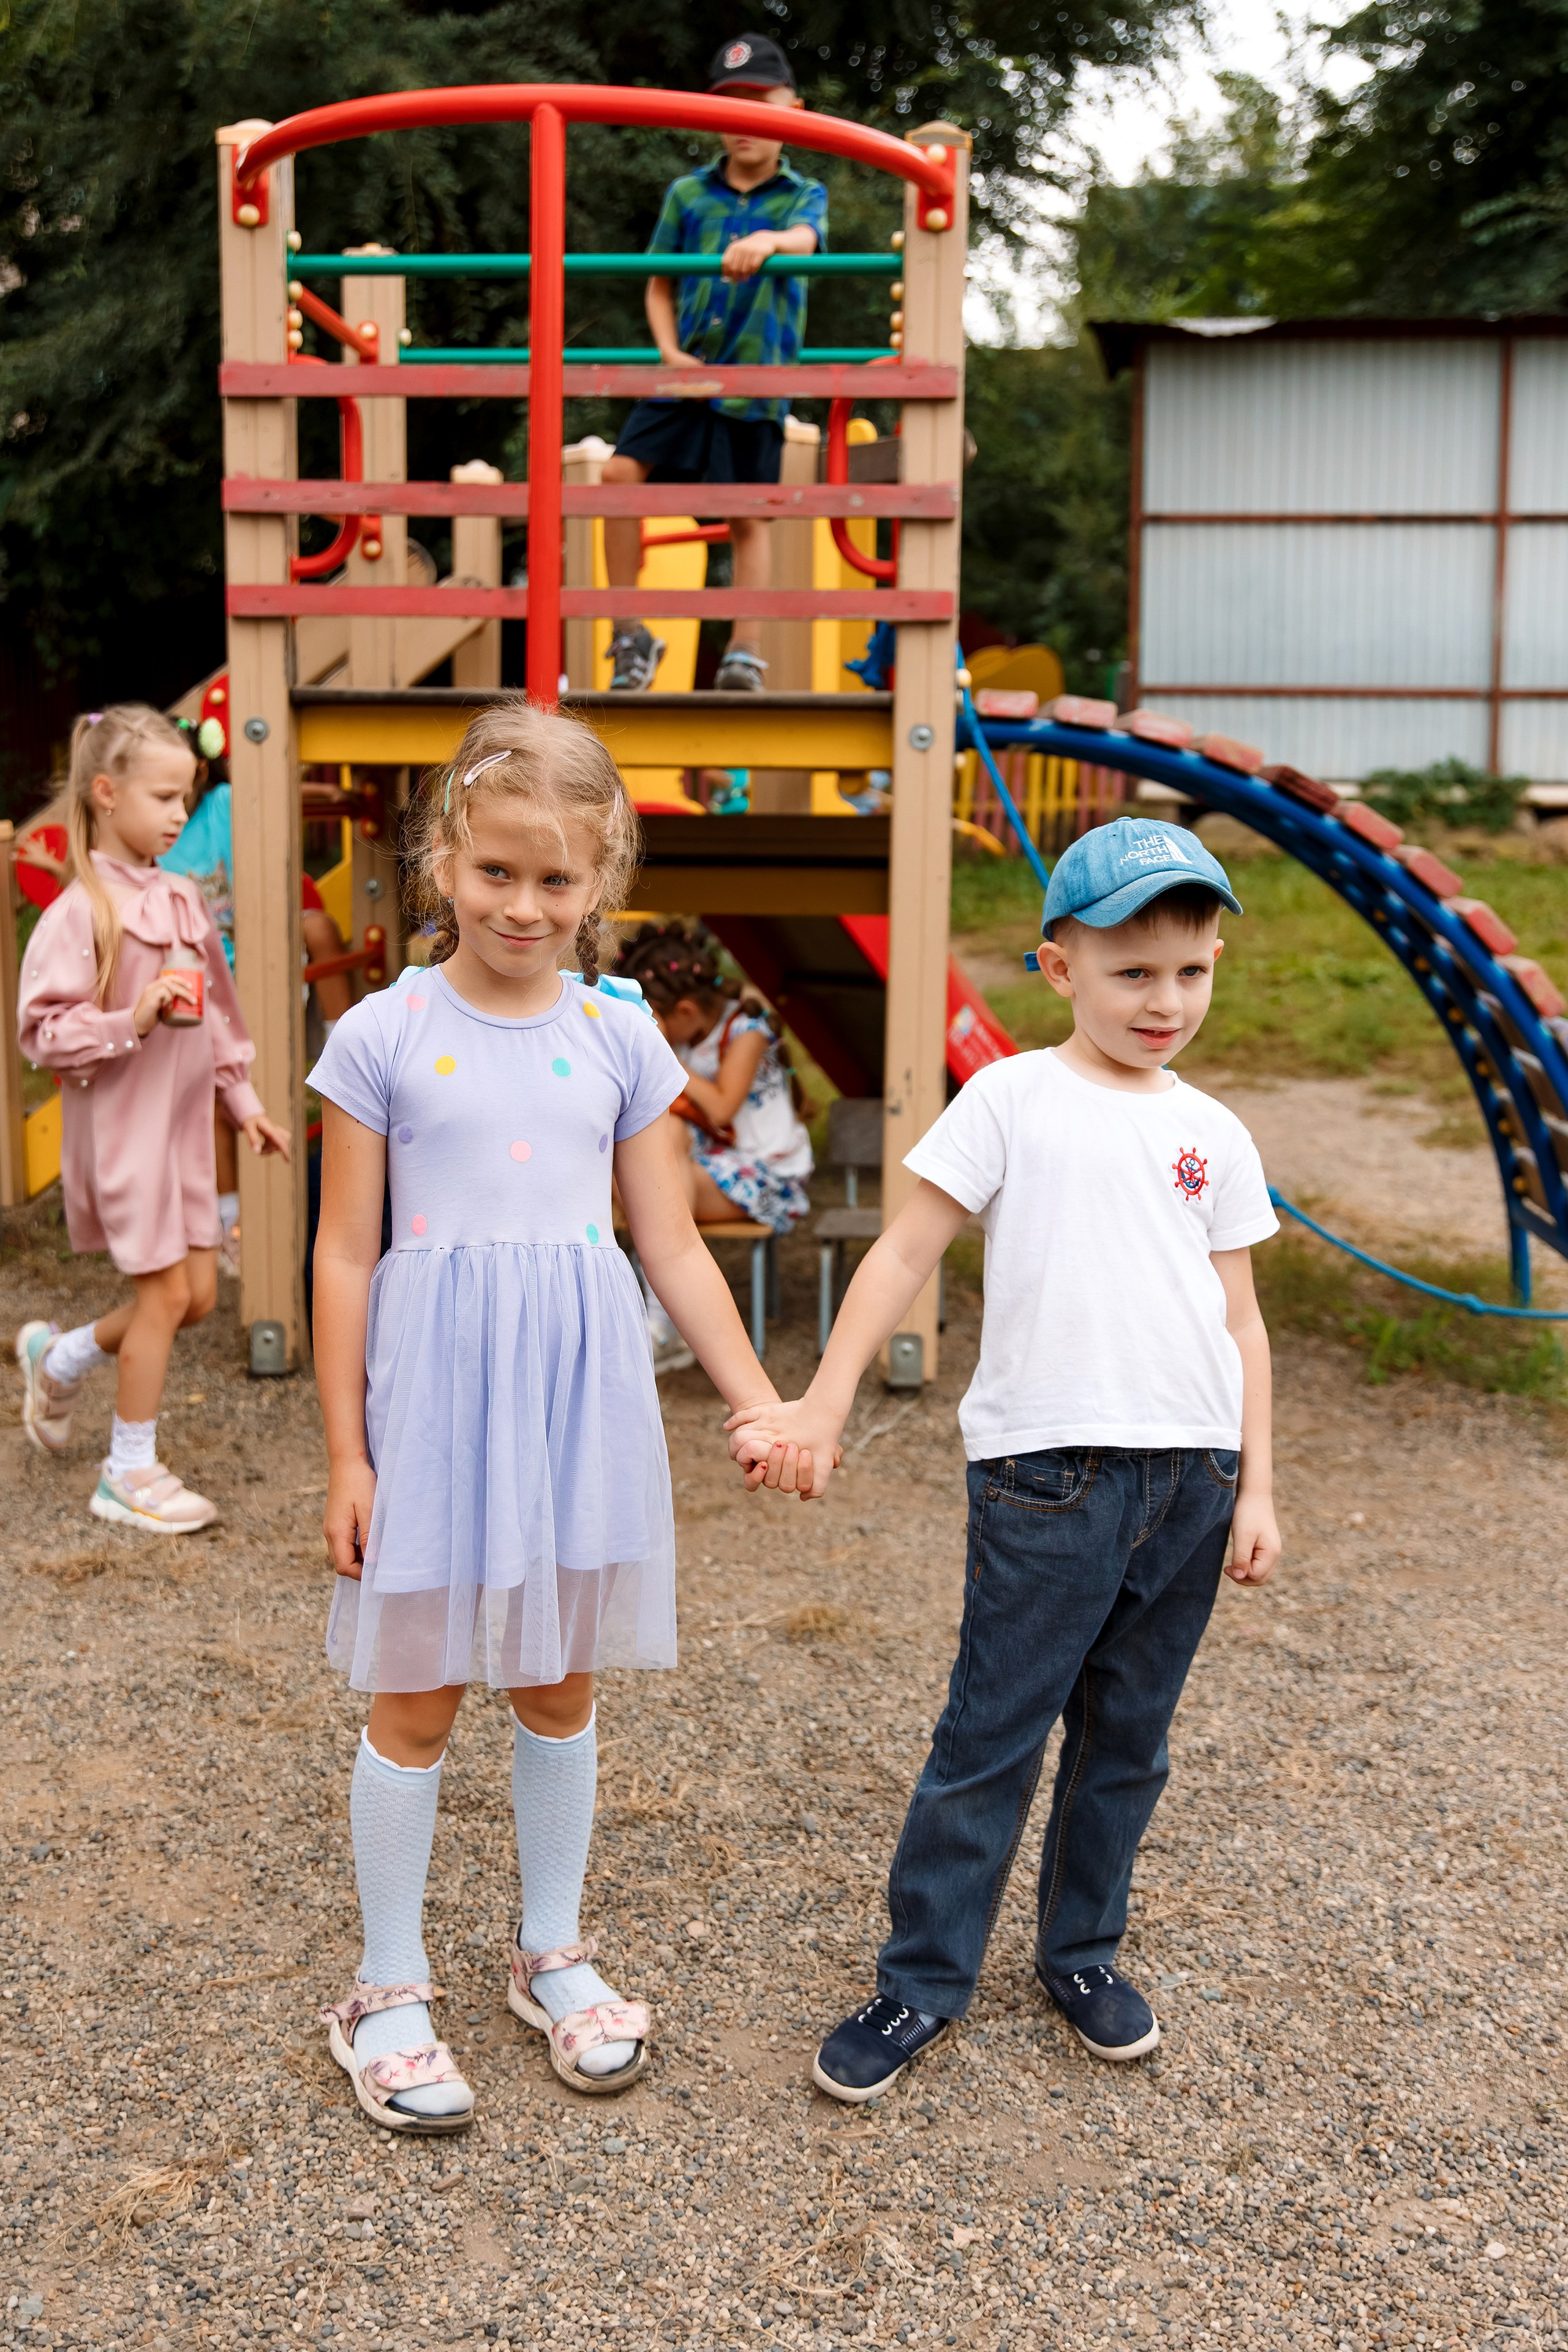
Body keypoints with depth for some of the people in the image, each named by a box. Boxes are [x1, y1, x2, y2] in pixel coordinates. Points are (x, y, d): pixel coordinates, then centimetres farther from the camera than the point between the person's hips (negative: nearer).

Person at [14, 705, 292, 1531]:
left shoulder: (181, 899, 7)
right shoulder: (79, 912, -15)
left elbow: (218, 1012, 17)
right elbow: (42, 1030, -16)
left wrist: (243, 1100, 17)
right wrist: (132, 1021, -27)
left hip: (184, 1123, 7)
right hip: (121, 1126, -7)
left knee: (198, 1294, 10)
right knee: (166, 1293, -3)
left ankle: (58, 1358, 34)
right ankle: (129, 1475, 13)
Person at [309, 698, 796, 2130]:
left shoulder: (620, 1035, 2)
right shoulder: (384, 1035, -5)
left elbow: (672, 1242, 6)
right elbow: (346, 1254, -3)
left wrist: (761, 1403, 1)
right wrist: (345, 1452, -3)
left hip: (582, 1388, 3)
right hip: (438, 1385, -2)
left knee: (562, 1685, 15)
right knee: (417, 1696, 8)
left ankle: (553, 1954, 34)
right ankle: (388, 1990, 25)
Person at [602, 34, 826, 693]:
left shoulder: (803, 195, 3)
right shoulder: (687, 194, 9)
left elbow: (804, 238, -21)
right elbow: (659, 286, 13)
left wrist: (767, 241, -44)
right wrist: (669, 351, -5)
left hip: (756, 385, -2)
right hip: (683, 376, 2)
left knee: (748, 518, 2)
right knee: (620, 472, -14)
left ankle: (746, 653, 10)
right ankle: (631, 636, -6)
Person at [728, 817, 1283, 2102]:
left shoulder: (1215, 1137, 10)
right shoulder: (1014, 1098, -2)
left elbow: (1239, 1319, 13)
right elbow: (906, 1251, -3)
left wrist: (1254, 1487, 8)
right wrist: (821, 1407, -9)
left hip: (1190, 1473, 4)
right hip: (1047, 1470, -4)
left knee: (1129, 1738, 15)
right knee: (992, 1737, 2)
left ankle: (1084, 1950, 33)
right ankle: (923, 1980, 16)